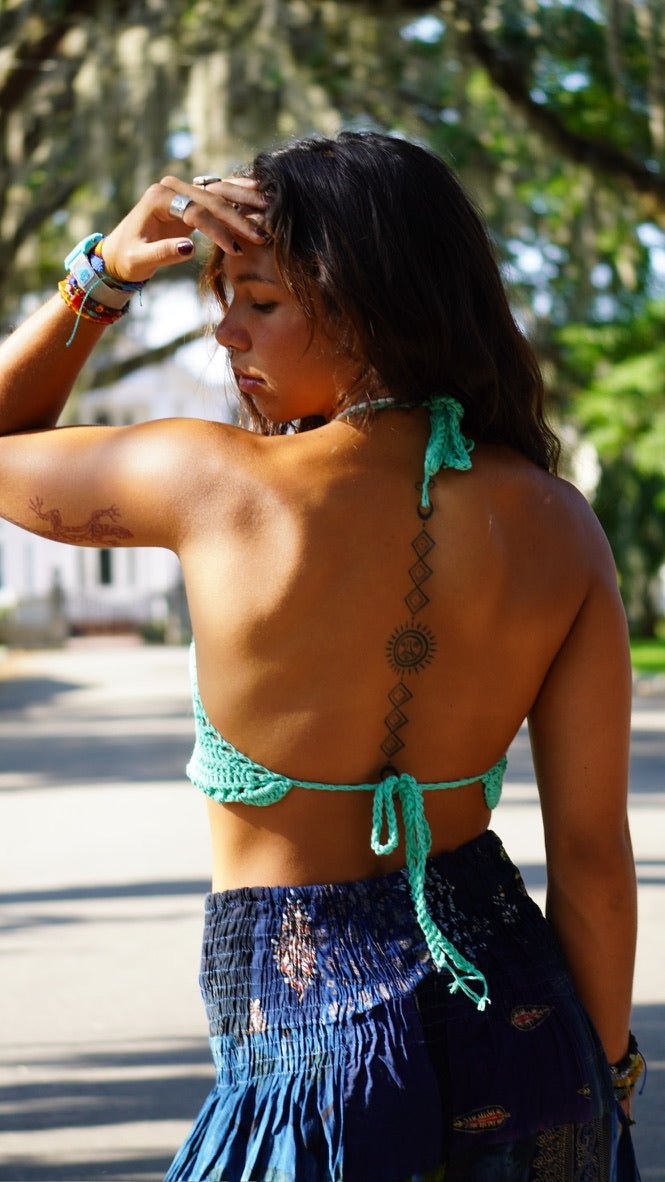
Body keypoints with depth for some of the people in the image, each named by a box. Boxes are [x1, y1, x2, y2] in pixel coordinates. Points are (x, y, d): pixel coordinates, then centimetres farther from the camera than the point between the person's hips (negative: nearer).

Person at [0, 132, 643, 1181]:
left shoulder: (217, 484, -16)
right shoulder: (559, 526, -7)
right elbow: (594, 856, -2)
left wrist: (105, 272, -1)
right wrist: (604, 1084, 9)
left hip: (306, 1025, -4)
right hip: (514, 1018, 4)